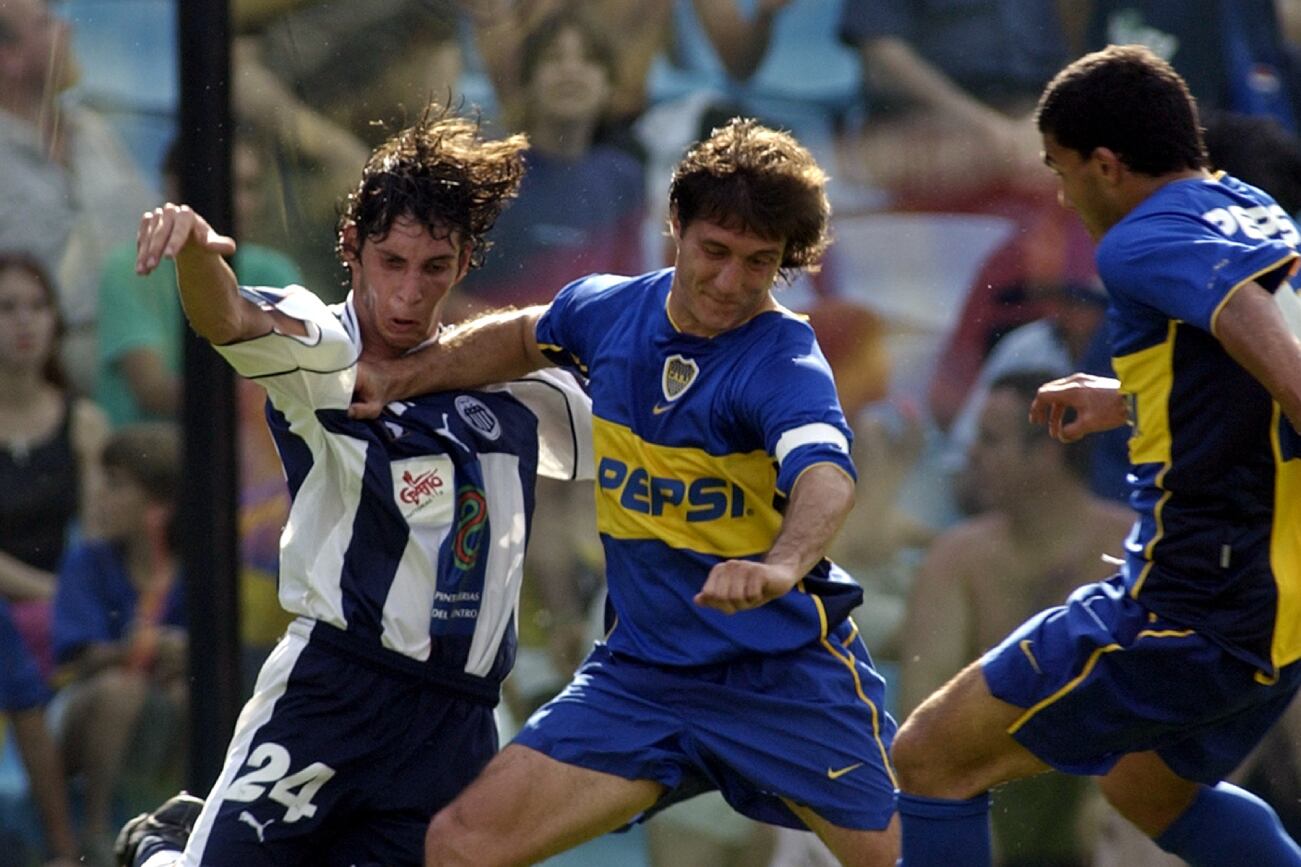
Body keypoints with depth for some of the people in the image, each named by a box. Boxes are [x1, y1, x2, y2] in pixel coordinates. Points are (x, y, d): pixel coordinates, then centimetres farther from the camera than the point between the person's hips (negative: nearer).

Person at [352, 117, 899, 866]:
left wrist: (782, 566, -61)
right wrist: (404, 377, 13)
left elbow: (826, 475, -41)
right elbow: (523, 336, 25)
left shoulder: (784, 365, -19)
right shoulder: (608, 311, 0)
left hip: (789, 673, -4)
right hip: (641, 674, 5)